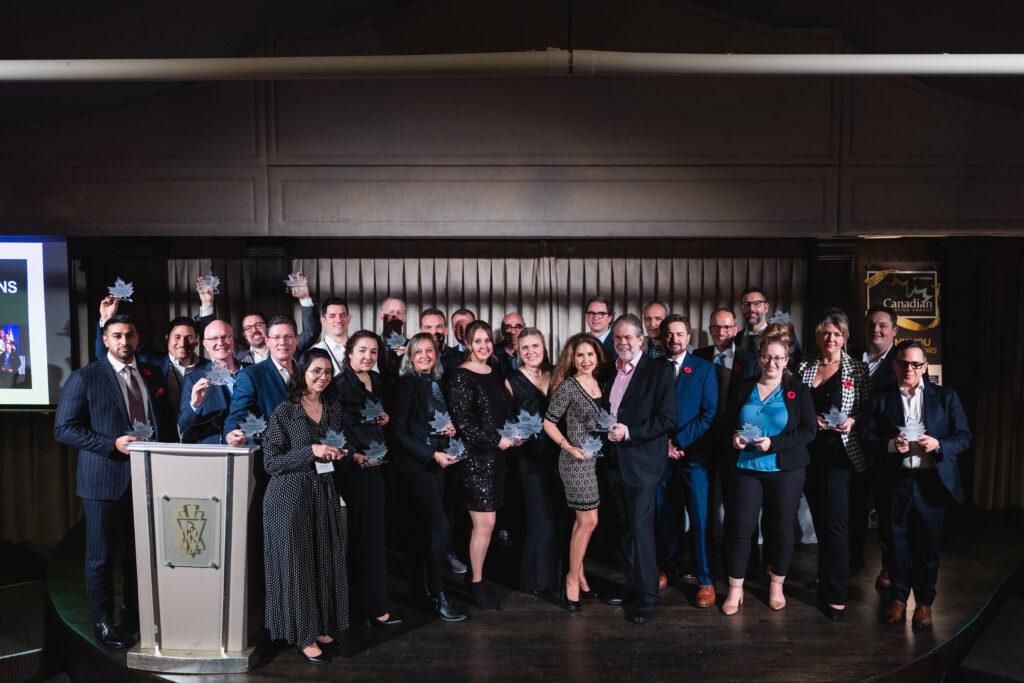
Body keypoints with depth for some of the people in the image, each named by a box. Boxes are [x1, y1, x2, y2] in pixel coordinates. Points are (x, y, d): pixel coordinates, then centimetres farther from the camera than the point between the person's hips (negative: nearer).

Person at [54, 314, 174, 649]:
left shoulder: (153, 374, 10)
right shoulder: (84, 377, -4)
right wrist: (112, 444, -18)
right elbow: (63, 428, -8)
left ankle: (133, 611, 31)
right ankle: (103, 622, 22)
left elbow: (166, 421, 15)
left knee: (140, 549, 14)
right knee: (100, 556, 7)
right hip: (105, 479, -4)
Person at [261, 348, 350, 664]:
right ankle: (302, 635, 13)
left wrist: (338, 453, 0)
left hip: (324, 494, 6)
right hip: (291, 495, -5)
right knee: (296, 562, 1)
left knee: (325, 560, 9)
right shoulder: (284, 411, -9)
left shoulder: (333, 408, 8)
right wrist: (310, 451, -20)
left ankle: (319, 626, 24)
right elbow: (271, 462, -12)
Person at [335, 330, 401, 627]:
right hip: (356, 466, -7)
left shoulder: (377, 380, 13)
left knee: (374, 529, 12)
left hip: (378, 462, 7)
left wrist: (385, 418, 8)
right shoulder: (341, 383, -10)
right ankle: (374, 607, 4)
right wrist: (355, 455, -18)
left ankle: (363, 600, 25)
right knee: (370, 533, -4)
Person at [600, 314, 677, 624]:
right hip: (616, 460, 6)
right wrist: (604, 428, 2)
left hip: (643, 461, -6)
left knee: (640, 527, -5)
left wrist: (629, 432, -18)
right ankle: (632, 584, 26)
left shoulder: (659, 372, -7)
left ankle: (648, 597, 5)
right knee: (625, 526, 13)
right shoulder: (610, 373, 13)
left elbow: (667, 419, -13)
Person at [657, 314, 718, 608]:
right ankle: (670, 566, 25)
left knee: (700, 518, -1)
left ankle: (705, 581, 9)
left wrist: (678, 441, -11)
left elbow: (709, 413, -4)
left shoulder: (704, 368, 2)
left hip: (693, 455, -2)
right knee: (667, 515, 9)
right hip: (662, 455, 2)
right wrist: (664, 443, -7)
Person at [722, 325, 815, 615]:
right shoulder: (744, 388, 8)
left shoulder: (798, 390, 0)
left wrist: (774, 444, -16)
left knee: (783, 529, 8)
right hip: (746, 468, 1)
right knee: (739, 527, -1)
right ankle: (735, 589, 12)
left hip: (786, 471, -1)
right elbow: (730, 423, 15)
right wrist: (734, 437, -8)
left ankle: (776, 585, 28)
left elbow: (808, 430, -5)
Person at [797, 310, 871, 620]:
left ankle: (836, 594, 2)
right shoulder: (804, 366, 7)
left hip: (841, 451, -3)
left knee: (836, 520, -7)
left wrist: (852, 421, -14)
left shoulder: (857, 369, 1)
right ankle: (827, 579, 31)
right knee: (819, 518, 13)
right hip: (809, 451, 4)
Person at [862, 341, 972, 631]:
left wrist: (938, 445, -15)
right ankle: (898, 597, 24)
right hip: (897, 483, 0)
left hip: (933, 481, 0)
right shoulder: (881, 400, 7)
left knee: (929, 545, 7)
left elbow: (964, 436, 4)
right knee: (898, 542, 8)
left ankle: (924, 602, 23)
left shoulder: (946, 396, 7)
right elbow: (869, 439, 3)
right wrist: (891, 445, -16)